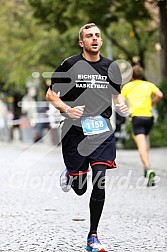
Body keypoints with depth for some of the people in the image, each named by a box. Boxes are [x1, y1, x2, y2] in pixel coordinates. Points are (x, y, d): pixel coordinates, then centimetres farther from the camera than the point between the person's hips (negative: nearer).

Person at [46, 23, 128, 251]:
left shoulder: (111, 67, 8)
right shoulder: (70, 65, -3)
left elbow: (116, 94, 23)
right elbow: (51, 95, 2)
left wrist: (122, 105, 0)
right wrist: (68, 109, -17)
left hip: (102, 131, 2)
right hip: (76, 130, -2)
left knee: (99, 182, -11)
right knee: (79, 188, 4)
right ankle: (70, 173, 44)